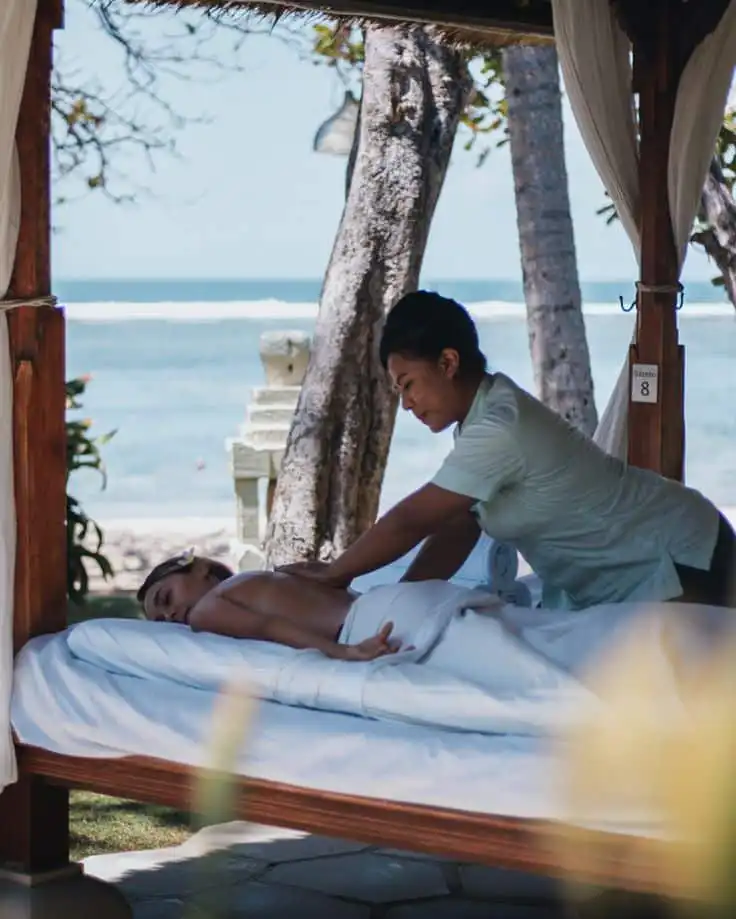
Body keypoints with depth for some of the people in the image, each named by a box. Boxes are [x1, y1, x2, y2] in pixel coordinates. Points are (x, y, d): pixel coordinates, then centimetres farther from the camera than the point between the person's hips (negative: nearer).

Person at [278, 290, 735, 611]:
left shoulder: (498, 430, -28)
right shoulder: (487, 413, 2)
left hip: (680, 559, -9)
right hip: (623, 575, 9)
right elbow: (458, 528, 1)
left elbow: (411, 521, -24)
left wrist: (333, 573, -13)